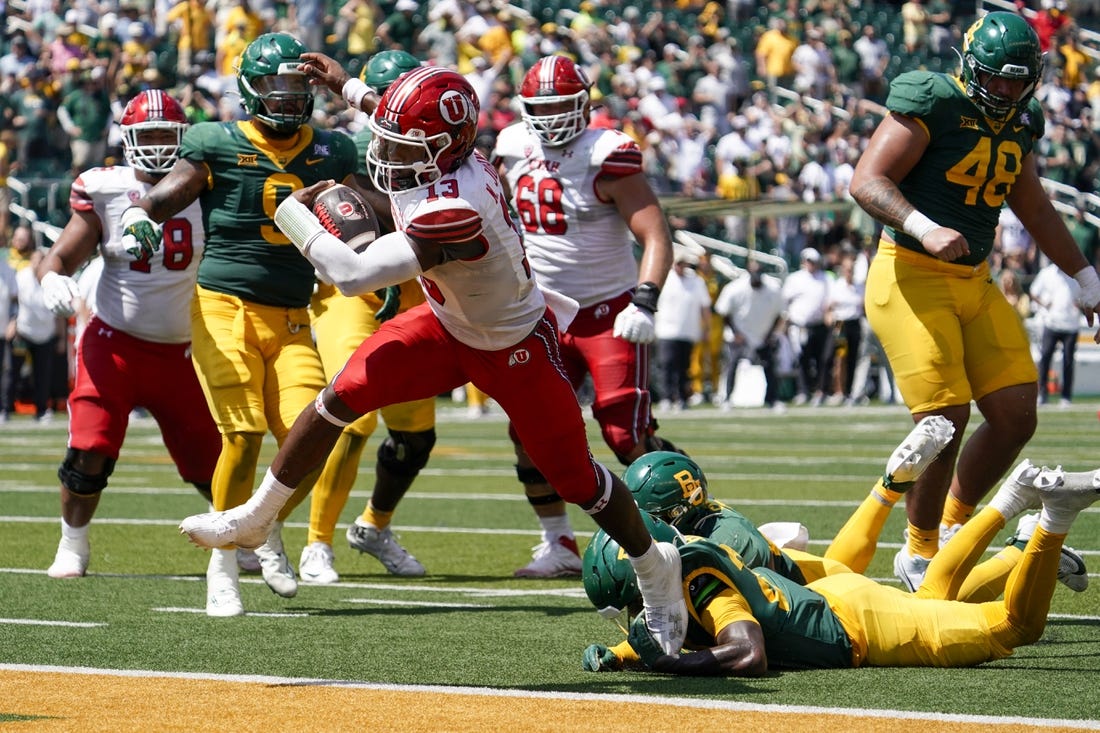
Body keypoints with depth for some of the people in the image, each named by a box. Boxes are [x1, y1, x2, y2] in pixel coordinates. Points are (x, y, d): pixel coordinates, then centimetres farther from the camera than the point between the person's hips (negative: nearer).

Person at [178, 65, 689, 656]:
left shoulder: (452, 212, -42)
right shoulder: (443, 154, -17)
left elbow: (352, 274, -38)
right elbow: (412, 126, 13)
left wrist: (293, 215, -23)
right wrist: (348, 88, 23)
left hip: (514, 349, -8)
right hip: (447, 325, 8)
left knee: (574, 478, 4)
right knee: (342, 396, -5)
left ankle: (656, 571, 30)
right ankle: (254, 518, 9)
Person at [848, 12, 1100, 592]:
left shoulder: (1019, 122, 11)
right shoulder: (932, 104, -13)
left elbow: (1032, 207, 26)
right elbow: (867, 181, -19)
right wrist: (925, 229, -33)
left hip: (974, 283, 8)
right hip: (911, 277, -8)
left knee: (1015, 416, 1)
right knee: (946, 418, -14)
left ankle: (954, 525, 21)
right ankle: (919, 554, 4)